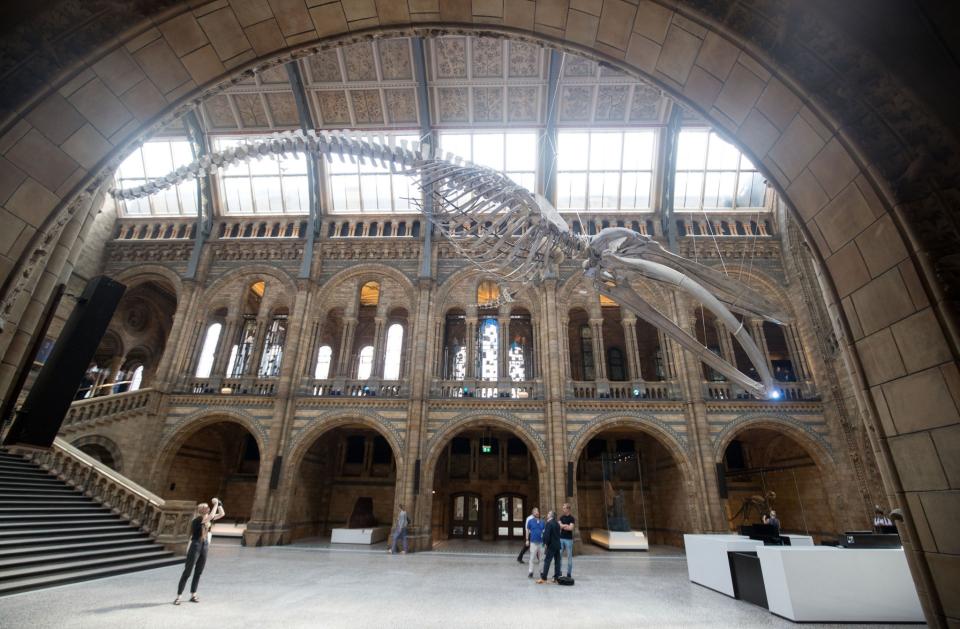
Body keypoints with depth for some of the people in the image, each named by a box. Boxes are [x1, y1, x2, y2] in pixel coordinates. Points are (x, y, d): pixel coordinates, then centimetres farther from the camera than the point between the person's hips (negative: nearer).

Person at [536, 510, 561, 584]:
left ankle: (543, 578, -4)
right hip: (558, 545, 8)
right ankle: (556, 577, 13)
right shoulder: (557, 523, 11)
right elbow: (559, 533, 15)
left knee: (547, 561, -5)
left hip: (551, 545, -8)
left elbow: (547, 534, -18)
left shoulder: (549, 523, -13)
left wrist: (546, 544, -11)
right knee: (557, 561, 10)